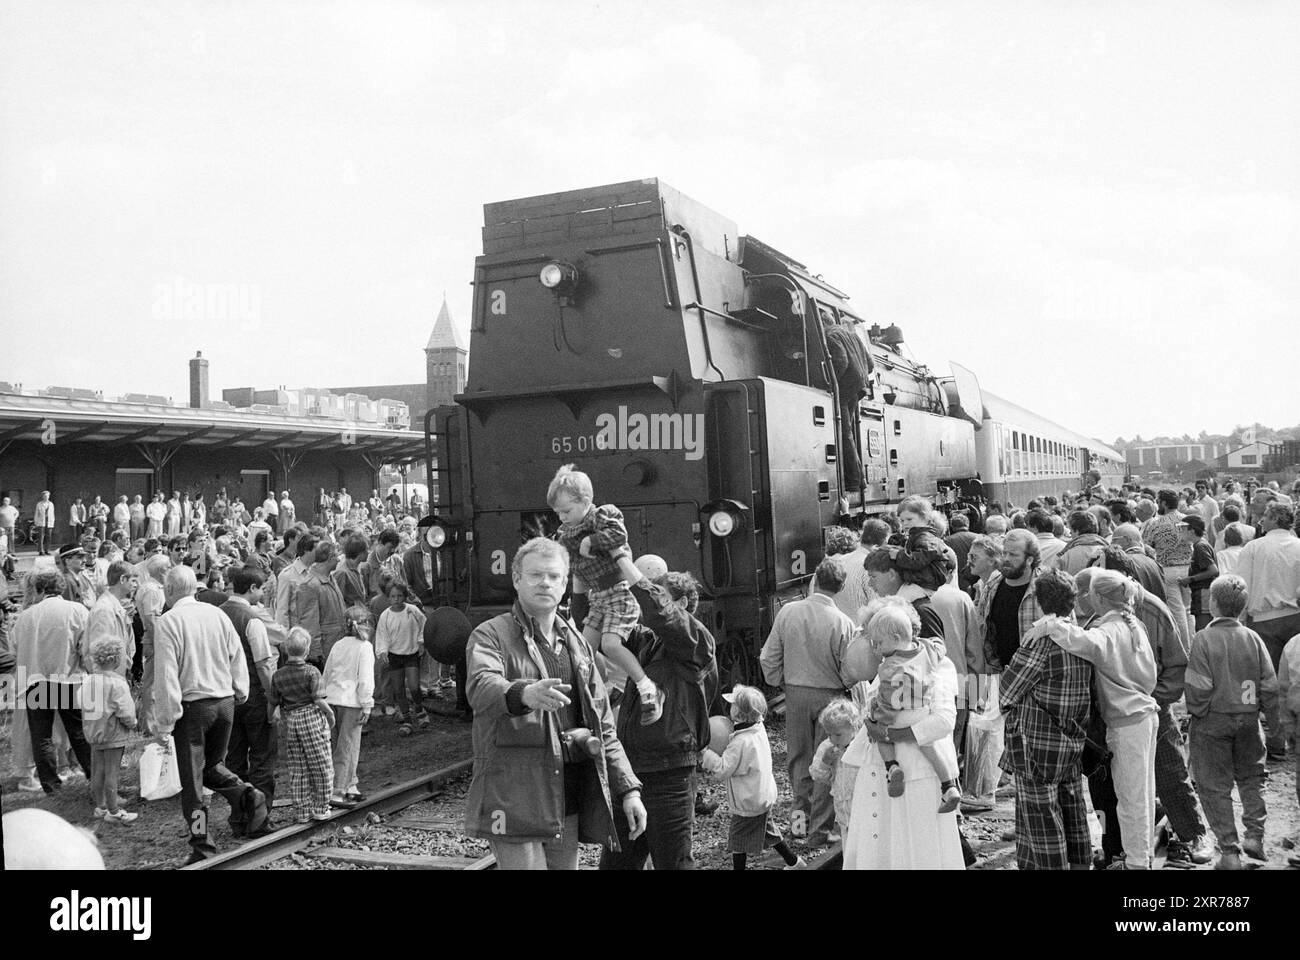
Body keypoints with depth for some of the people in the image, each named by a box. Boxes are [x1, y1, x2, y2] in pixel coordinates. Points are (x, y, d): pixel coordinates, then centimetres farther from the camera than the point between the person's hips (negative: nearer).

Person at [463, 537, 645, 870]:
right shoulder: (491, 635, -3)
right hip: (514, 802, -5)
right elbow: (481, 687, -25)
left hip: (567, 804, 6)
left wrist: (628, 789, 8)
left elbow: (603, 727, 17)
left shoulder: (578, 644, 15)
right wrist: (524, 694, -46)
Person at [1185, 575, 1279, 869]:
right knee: (1251, 775, 24)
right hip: (1248, 719, 4)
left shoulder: (1203, 638, -14)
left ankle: (1230, 853, 7)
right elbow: (1270, 685, 0)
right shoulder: (1253, 638, -2)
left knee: (1214, 786, 6)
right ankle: (1254, 836, 18)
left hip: (1213, 722, -4)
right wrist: (1274, 721, 11)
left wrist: (1196, 714, -1)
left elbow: (1198, 687, -16)